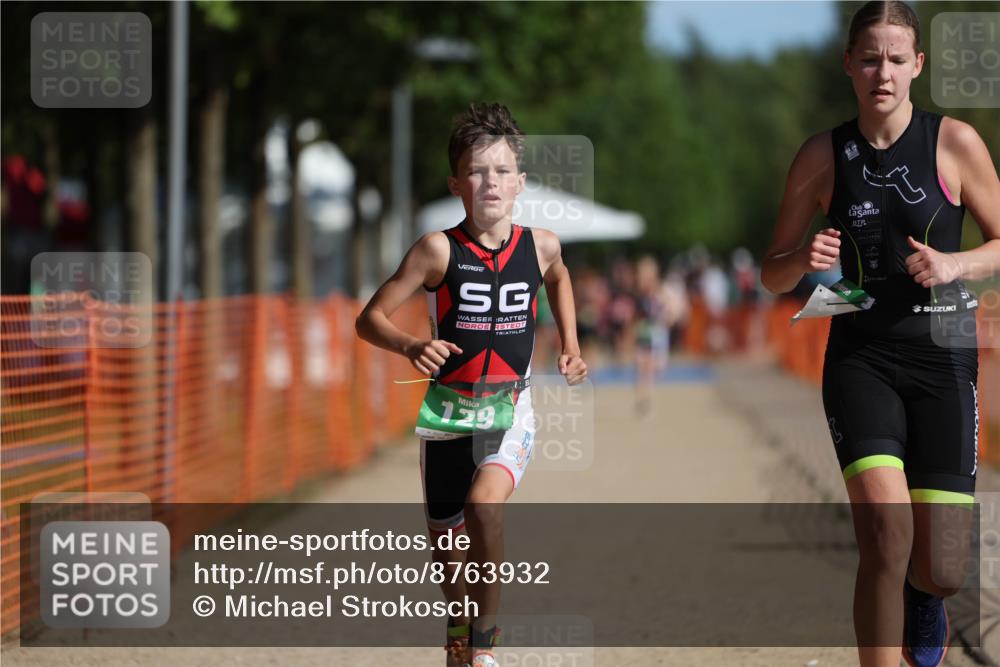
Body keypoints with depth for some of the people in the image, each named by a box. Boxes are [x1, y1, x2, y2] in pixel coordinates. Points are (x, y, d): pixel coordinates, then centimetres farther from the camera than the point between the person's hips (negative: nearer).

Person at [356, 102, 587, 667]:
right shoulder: (439, 250, -11)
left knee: (485, 503, -28)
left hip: (512, 408, 0)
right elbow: (369, 319, -10)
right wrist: (410, 345, -29)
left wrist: (571, 346, 15)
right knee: (446, 532, 13)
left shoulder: (540, 245, -3)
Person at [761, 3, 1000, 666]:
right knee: (886, 533, -22)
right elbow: (772, 274, 10)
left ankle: (925, 602, 38)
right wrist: (804, 259, -12)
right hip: (861, 357, 0)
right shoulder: (823, 156, 3)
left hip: (944, 359, 0)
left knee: (939, 573, 0)